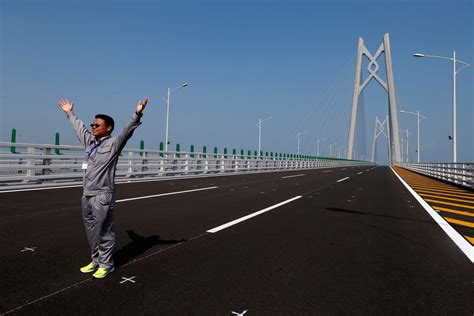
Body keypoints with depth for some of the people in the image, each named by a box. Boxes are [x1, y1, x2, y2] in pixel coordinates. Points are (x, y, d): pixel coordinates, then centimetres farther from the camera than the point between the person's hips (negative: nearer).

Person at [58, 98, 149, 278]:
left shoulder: (114, 144, -6)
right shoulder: (89, 142, 14)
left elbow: (127, 130, -21)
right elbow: (79, 127, 30)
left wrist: (137, 114, -34)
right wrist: (69, 113, 41)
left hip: (102, 197, -8)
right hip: (87, 196, 8)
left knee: (104, 233, 1)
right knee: (91, 232, 17)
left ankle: (106, 264, 14)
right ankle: (96, 260, 31)